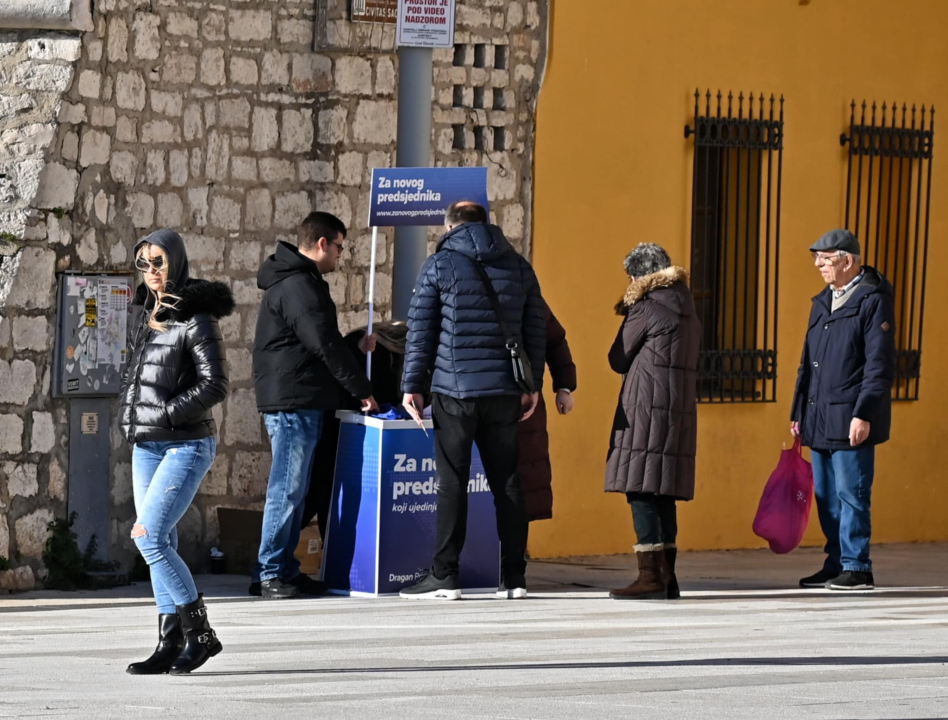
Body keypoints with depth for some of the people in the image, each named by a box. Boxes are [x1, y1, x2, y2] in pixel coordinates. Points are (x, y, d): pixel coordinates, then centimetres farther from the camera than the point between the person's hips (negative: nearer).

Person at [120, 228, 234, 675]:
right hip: (145, 445, 8)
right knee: (159, 544, 6)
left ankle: (199, 632, -5)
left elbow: (214, 386, -16)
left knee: (149, 537, -15)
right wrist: (129, 417, 9)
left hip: (186, 444, -8)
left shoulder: (196, 320, -11)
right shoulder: (143, 314, 11)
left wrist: (164, 414, -17)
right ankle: (171, 644, 10)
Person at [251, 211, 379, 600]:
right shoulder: (299, 286, -15)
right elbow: (325, 345, -16)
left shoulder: (298, 281, 20)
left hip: (294, 403, 11)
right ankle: (269, 574, -8)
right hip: (294, 403, -11)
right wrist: (362, 389, -9)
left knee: (294, 491, 11)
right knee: (287, 489, -9)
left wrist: (354, 345, 19)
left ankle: (284, 570, 13)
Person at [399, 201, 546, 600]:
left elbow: (421, 331, -2)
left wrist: (413, 385, 1)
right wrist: (532, 385, 15)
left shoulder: (439, 266, -1)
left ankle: (444, 576, -3)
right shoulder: (518, 268, 10)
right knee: (506, 481, 8)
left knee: (452, 482, -1)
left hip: (455, 389, -3)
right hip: (504, 391, 3)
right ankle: (513, 577, 8)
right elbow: (535, 331, 11)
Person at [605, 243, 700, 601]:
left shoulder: (646, 309, -7)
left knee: (640, 490, -8)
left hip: (646, 410, -8)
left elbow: (618, 359, -1)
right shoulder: (687, 312, 16)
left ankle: (650, 576, -13)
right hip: (680, 410, 8)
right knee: (664, 493, 11)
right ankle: (666, 577, 10)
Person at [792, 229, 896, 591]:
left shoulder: (873, 301, -8)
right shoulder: (823, 302, 17)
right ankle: (836, 565, 18)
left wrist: (864, 415, -19)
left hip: (850, 421, -8)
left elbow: (879, 365, -13)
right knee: (826, 498, 11)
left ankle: (857, 570, -2)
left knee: (851, 496, -6)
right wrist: (798, 412, 18)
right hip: (820, 419, 8)